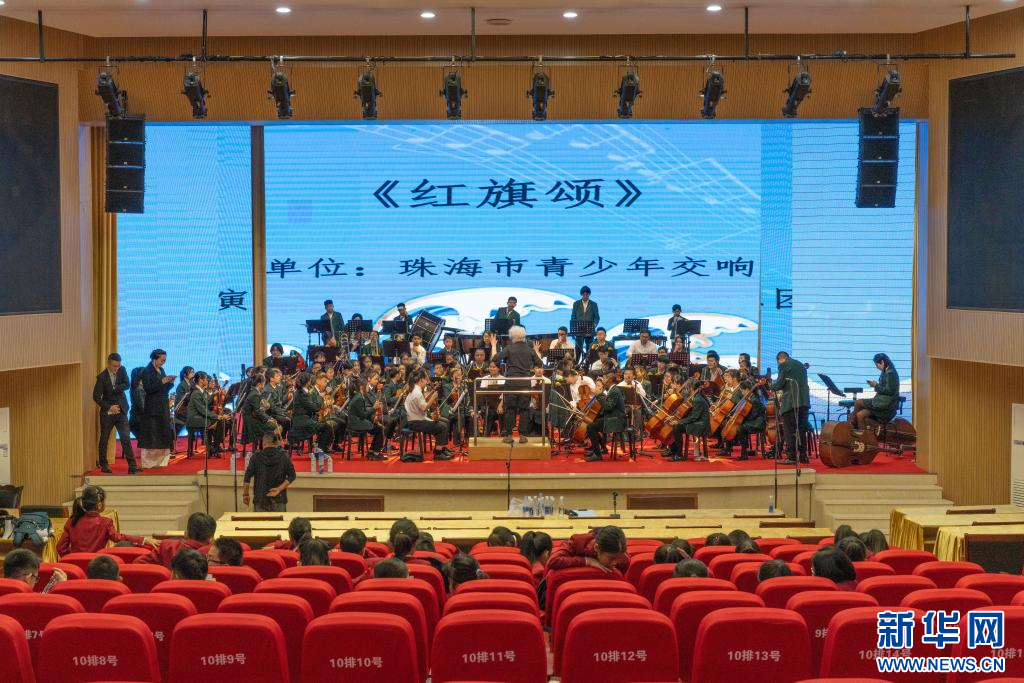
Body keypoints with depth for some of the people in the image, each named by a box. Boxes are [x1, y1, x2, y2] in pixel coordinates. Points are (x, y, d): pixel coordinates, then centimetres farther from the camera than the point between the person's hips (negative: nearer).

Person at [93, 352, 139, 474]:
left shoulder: (122, 371, 1)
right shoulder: (102, 377, -10)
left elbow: (127, 385, -12)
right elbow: (96, 397, -11)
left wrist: (114, 389, -17)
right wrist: (109, 407, -16)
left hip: (121, 411, 2)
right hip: (107, 413, -2)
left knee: (126, 439, -5)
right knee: (104, 439, 8)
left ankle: (132, 466, -8)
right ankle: (103, 465, 21)